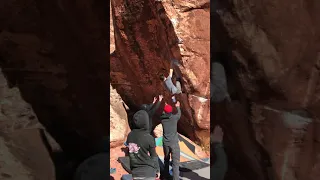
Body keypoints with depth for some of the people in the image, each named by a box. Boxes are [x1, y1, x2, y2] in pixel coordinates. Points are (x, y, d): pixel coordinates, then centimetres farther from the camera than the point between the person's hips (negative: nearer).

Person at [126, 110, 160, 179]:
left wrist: (132, 168, 16)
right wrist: (157, 169, 8)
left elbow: (129, 152, 4)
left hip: (135, 172, 4)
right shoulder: (149, 138, -18)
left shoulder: (130, 135, -6)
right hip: (148, 172, -4)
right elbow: (153, 156, -7)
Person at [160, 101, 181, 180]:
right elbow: (179, 114, 14)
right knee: (175, 162, -3)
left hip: (165, 143, 4)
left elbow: (163, 114, 24)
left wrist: (165, 106, 38)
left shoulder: (162, 118, 0)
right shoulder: (174, 117, -8)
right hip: (174, 142, -4)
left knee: (166, 159, 23)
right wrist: (178, 107, 32)